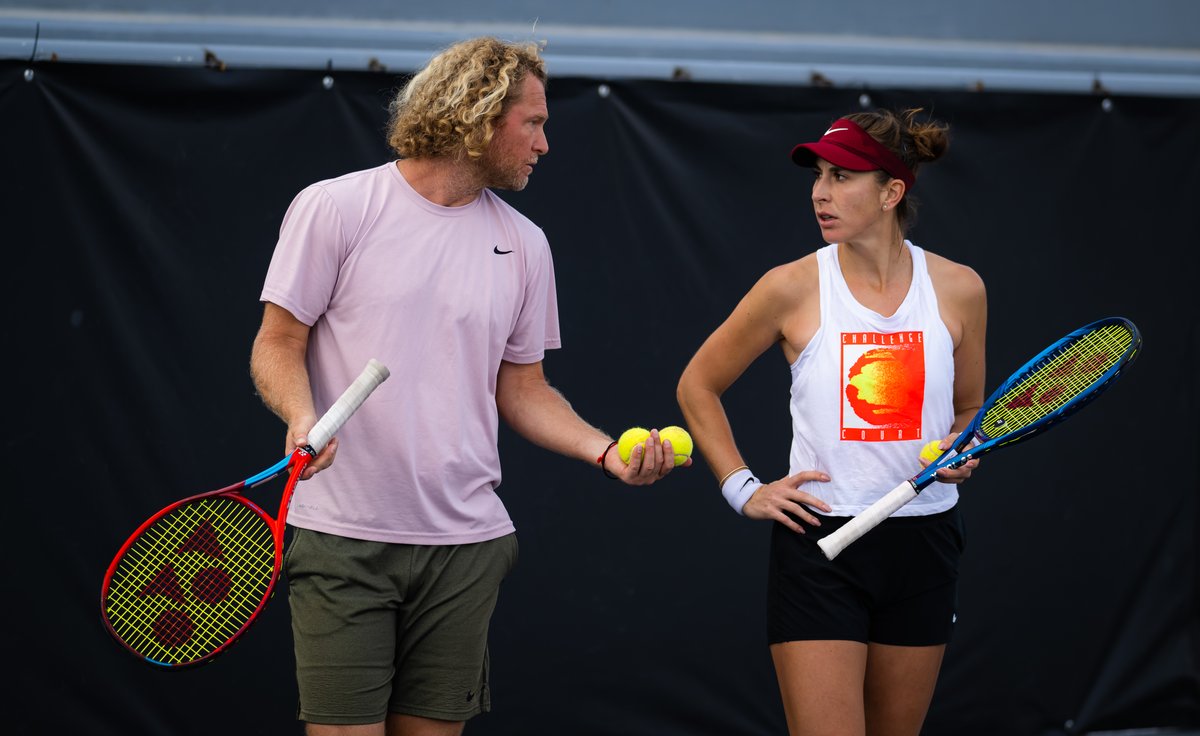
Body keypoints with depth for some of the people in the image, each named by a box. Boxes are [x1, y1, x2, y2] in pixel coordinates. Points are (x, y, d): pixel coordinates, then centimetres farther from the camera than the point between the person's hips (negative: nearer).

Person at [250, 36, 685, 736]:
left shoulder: (524, 245, 11)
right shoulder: (333, 208, -2)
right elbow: (278, 343, -1)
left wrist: (607, 450, 1)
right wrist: (301, 415, -21)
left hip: (465, 543, 4)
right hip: (341, 538, -4)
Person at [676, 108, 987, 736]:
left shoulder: (958, 289, 1)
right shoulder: (793, 288, -5)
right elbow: (697, 386, 8)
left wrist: (961, 452, -4)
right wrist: (742, 489, 1)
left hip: (923, 544, 3)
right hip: (818, 545, -3)